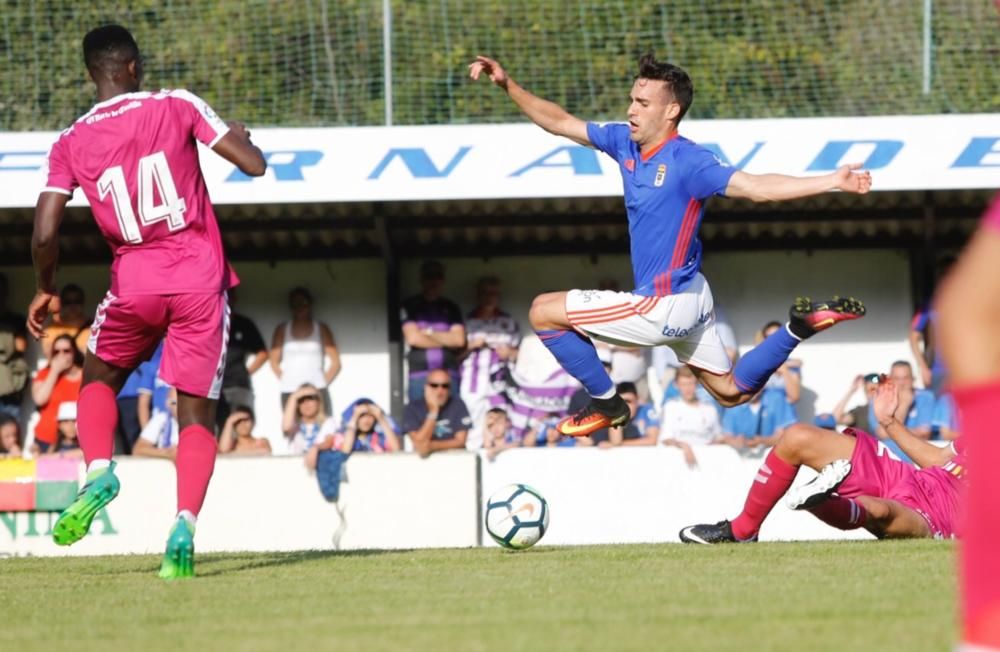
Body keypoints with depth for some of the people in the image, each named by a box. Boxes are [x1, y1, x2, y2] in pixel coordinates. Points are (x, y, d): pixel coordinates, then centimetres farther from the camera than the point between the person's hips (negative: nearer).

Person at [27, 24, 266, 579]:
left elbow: (44, 234, -4)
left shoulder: (70, 144, 1)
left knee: (98, 379, 27)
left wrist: (44, 289, 14)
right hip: (201, 282, -1)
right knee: (196, 415, 5)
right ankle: (185, 524, -17)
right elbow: (253, 164, -2)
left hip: (134, 285, 1)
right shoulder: (178, 107, -2)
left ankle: (98, 470, 0)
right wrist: (242, 137, 21)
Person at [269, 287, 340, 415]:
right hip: (289, 393, 1)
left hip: (317, 392, -1)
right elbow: (274, 362, 13)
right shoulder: (282, 330, 13)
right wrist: (285, 382, 2)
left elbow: (335, 363, 9)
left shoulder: (322, 329, 10)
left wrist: (323, 383, -1)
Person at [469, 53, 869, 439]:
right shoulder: (625, 143, 2)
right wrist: (507, 85, 2)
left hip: (664, 307, -9)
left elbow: (758, 188, -27)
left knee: (544, 312, -2)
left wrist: (832, 182, -37)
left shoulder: (687, 162, -20)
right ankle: (800, 326, 15)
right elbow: (559, 123, 10)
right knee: (731, 391, 20)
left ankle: (606, 403, 10)